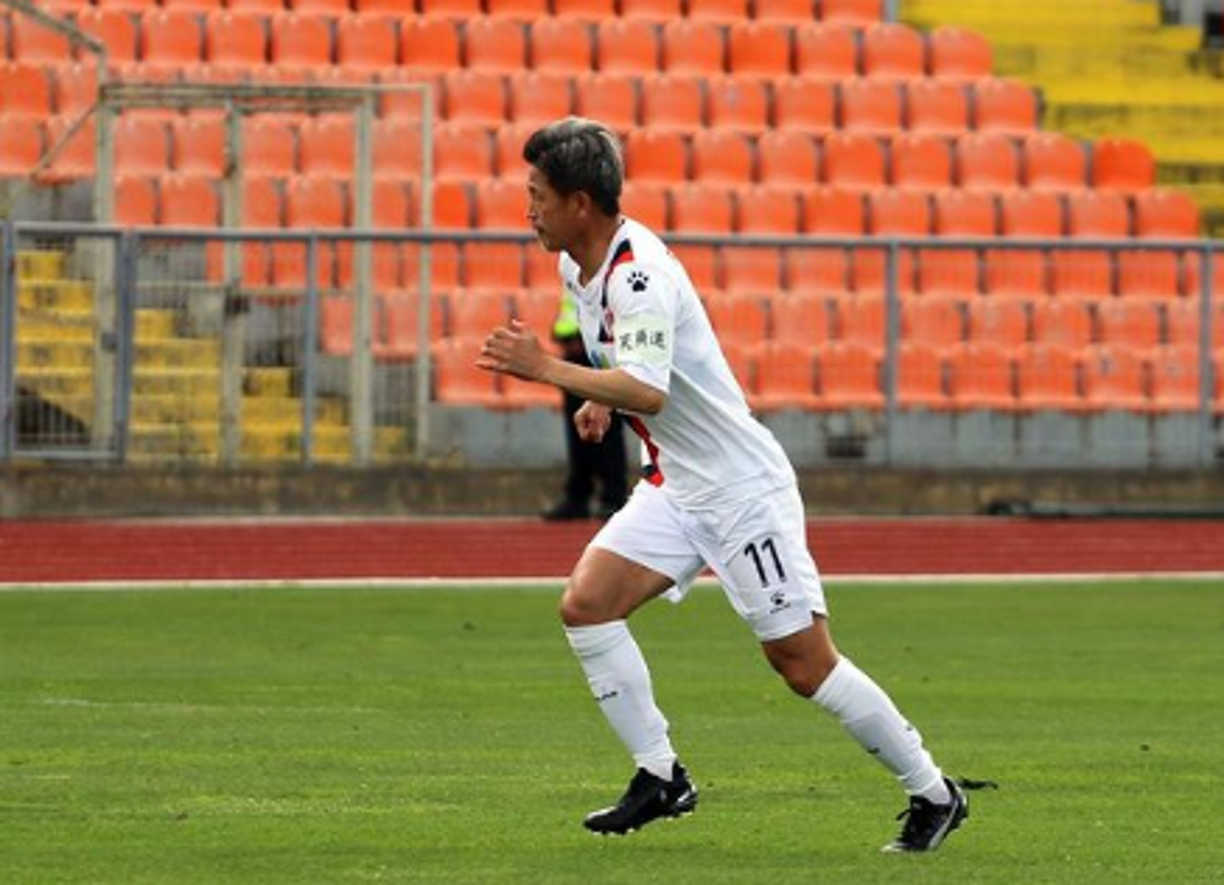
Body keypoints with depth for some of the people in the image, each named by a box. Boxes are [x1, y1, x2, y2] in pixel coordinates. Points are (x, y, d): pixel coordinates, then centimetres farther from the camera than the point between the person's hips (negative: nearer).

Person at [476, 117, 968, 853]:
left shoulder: (640, 275, -24)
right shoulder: (578, 263, 6)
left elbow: (648, 391, -38)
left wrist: (547, 369, -38)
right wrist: (601, 397, 14)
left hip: (742, 488, -9)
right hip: (675, 487, 9)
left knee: (803, 661, -6)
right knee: (585, 605, -7)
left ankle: (933, 793, 6)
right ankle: (662, 778, -1)